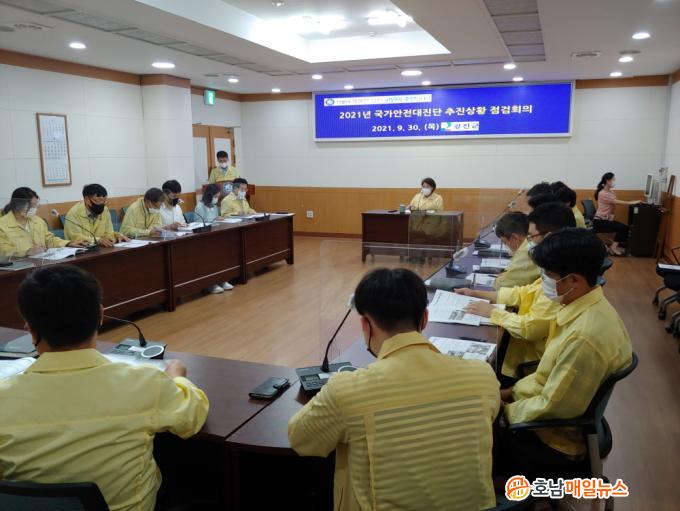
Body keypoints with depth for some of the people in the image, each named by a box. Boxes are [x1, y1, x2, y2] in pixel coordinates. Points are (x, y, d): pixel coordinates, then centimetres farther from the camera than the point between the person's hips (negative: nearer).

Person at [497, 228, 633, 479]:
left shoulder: (586, 336, -33)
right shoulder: (586, 307, -4)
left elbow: (551, 409, -24)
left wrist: (504, 411, -11)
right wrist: (513, 392, 6)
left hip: (555, 440, -8)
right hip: (554, 416, 8)